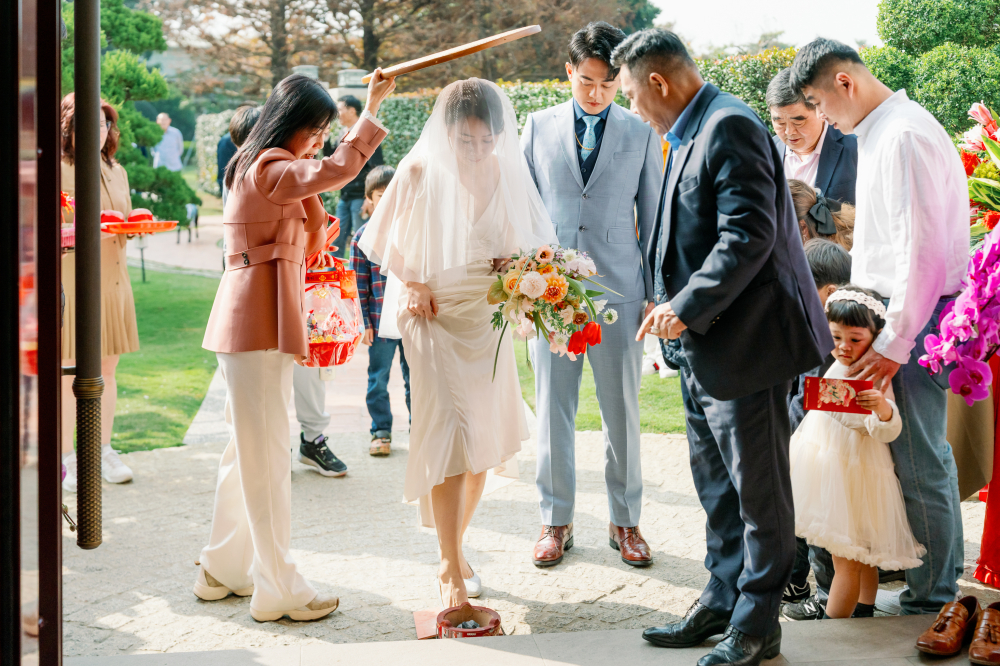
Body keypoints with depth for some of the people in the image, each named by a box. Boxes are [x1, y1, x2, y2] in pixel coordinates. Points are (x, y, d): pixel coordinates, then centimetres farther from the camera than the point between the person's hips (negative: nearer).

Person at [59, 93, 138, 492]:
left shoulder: (116, 172, 15)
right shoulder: (58, 171, -6)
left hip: (112, 278, 6)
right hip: (71, 279, -6)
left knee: (106, 369, 9)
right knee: (69, 372, -3)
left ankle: (102, 451, 18)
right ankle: (65, 459, 5)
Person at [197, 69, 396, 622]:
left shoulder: (268, 169, 20)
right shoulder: (269, 168, -12)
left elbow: (311, 245, 21)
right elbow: (339, 169, -30)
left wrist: (311, 200, 7)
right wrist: (371, 108, -21)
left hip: (255, 322, 11)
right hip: (257, 322, -11)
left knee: (249, 448, 16)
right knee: (265, 453, -6)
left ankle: (222, 570, 25)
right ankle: (278, 589, -1)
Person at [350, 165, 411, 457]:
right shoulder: (363, 236, -3)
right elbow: (359, 283, -1)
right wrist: (365, 323, -4)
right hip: (380, 320, -1)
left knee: (415, 378, 10)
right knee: (378, 380, 7)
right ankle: (381, 431, 21)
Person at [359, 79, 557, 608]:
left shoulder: (508, 174, -5)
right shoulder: (419, 173, -12)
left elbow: (530, 243, 6)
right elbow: (385, 243, 1)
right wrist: (410, 283, -12)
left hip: (489, 319, 4)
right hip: (434, 317, -4)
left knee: (483, 439, 9)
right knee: (449, 435, -12)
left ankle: (454, 549, 28)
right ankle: (451, 569, -6)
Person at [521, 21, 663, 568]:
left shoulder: (641, 134, 5)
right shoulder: (539, 127, 8)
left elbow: (652, 217, 7)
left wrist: (657, 293, 3)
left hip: (619, 290, -1)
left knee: (622, 409, 5)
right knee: (553, 409, 5)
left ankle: (625, 520, 18)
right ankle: (555, 520, 17)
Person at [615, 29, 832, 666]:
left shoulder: (731, 127, -16)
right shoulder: (694, 132, 15)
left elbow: (749, 235, -24)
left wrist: (687, 307, -24)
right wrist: (680, 309, 15)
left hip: (746, 339, -10)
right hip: (707, 344, 10)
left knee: (757, 488, 1)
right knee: (718, 486, 18)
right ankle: (723, 600, 30)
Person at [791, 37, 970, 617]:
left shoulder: (903, 135, -17)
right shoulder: (879, 133, 15)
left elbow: (923, 249, -21)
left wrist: (895, 342, -20)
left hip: (919, 311, -10)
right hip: (901, 308, 10)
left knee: (916, 455, -4)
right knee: (924, 448, 16)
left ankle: (933, 593, 6)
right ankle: (945, 568, 26)